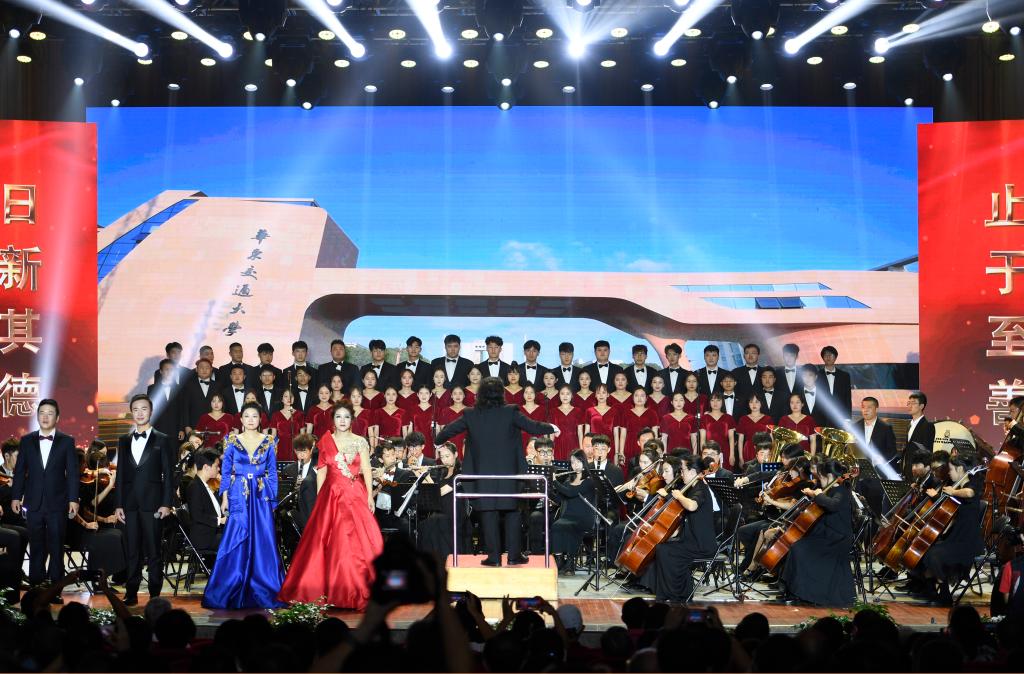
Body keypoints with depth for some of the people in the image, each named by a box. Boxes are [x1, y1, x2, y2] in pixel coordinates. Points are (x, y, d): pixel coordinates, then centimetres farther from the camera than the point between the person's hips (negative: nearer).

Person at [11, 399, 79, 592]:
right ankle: (35, 584, 13)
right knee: (36, 547, 7)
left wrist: (73, 499, -6)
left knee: (56, 547, 2)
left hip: (57, 503, -2)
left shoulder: (67, 442, 1)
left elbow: (72, 473, -1)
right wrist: (15, 496, 3)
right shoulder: (26, 441, 7)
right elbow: (19, 471, 8)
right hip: (34, 502, 2)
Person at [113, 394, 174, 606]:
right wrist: (118, 504, 6)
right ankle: (131, 594, 10)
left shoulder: (161, 440, 4)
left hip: (152, 503, -3)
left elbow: (168, 474, 1)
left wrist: (167, 503, -7)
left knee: (153, 552, -1)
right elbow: (120, 474, 13)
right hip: (130, 503, 3)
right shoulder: (124, 440, 14)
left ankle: (155, 595, 5)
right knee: (132, 551, 5)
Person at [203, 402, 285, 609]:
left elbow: (272, 473, 7)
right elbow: (225, 472, 6)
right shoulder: (233, 442, 5)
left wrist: (272, 499, 2)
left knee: (263, 541, -1)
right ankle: (231, 592, 6)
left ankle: (263, 591, 8)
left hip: (262, 496, 1)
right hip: (239, 496, -1)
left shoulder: (268, 442, 6)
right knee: (236, 542, -3)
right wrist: (224, 498, -2)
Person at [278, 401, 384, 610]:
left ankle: (357, 590, 1)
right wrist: (319, 497, 2)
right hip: (331, 495, 2)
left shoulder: (360, 442, 3)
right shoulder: (326, 441, 9)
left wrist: (370, 495, -13)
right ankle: (331, 589, 8)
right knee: (330, 541, 0)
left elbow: (366, 470, -2)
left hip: (355, 495, -2)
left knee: (357, 541, -7)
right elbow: (321, 470, 9)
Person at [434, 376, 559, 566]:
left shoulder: (471, 415, -1)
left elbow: (448, 430, 7)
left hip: (483, 474, 1)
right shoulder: (510, 412, -7)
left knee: (488, 514, 6)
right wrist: (552, 428, 15)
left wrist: (438, 441, 28)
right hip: (508, 472, -1)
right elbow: (533, 427, -5)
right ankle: (514, 555, 11)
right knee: (512, 513, 9)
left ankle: (494, 556, 7)